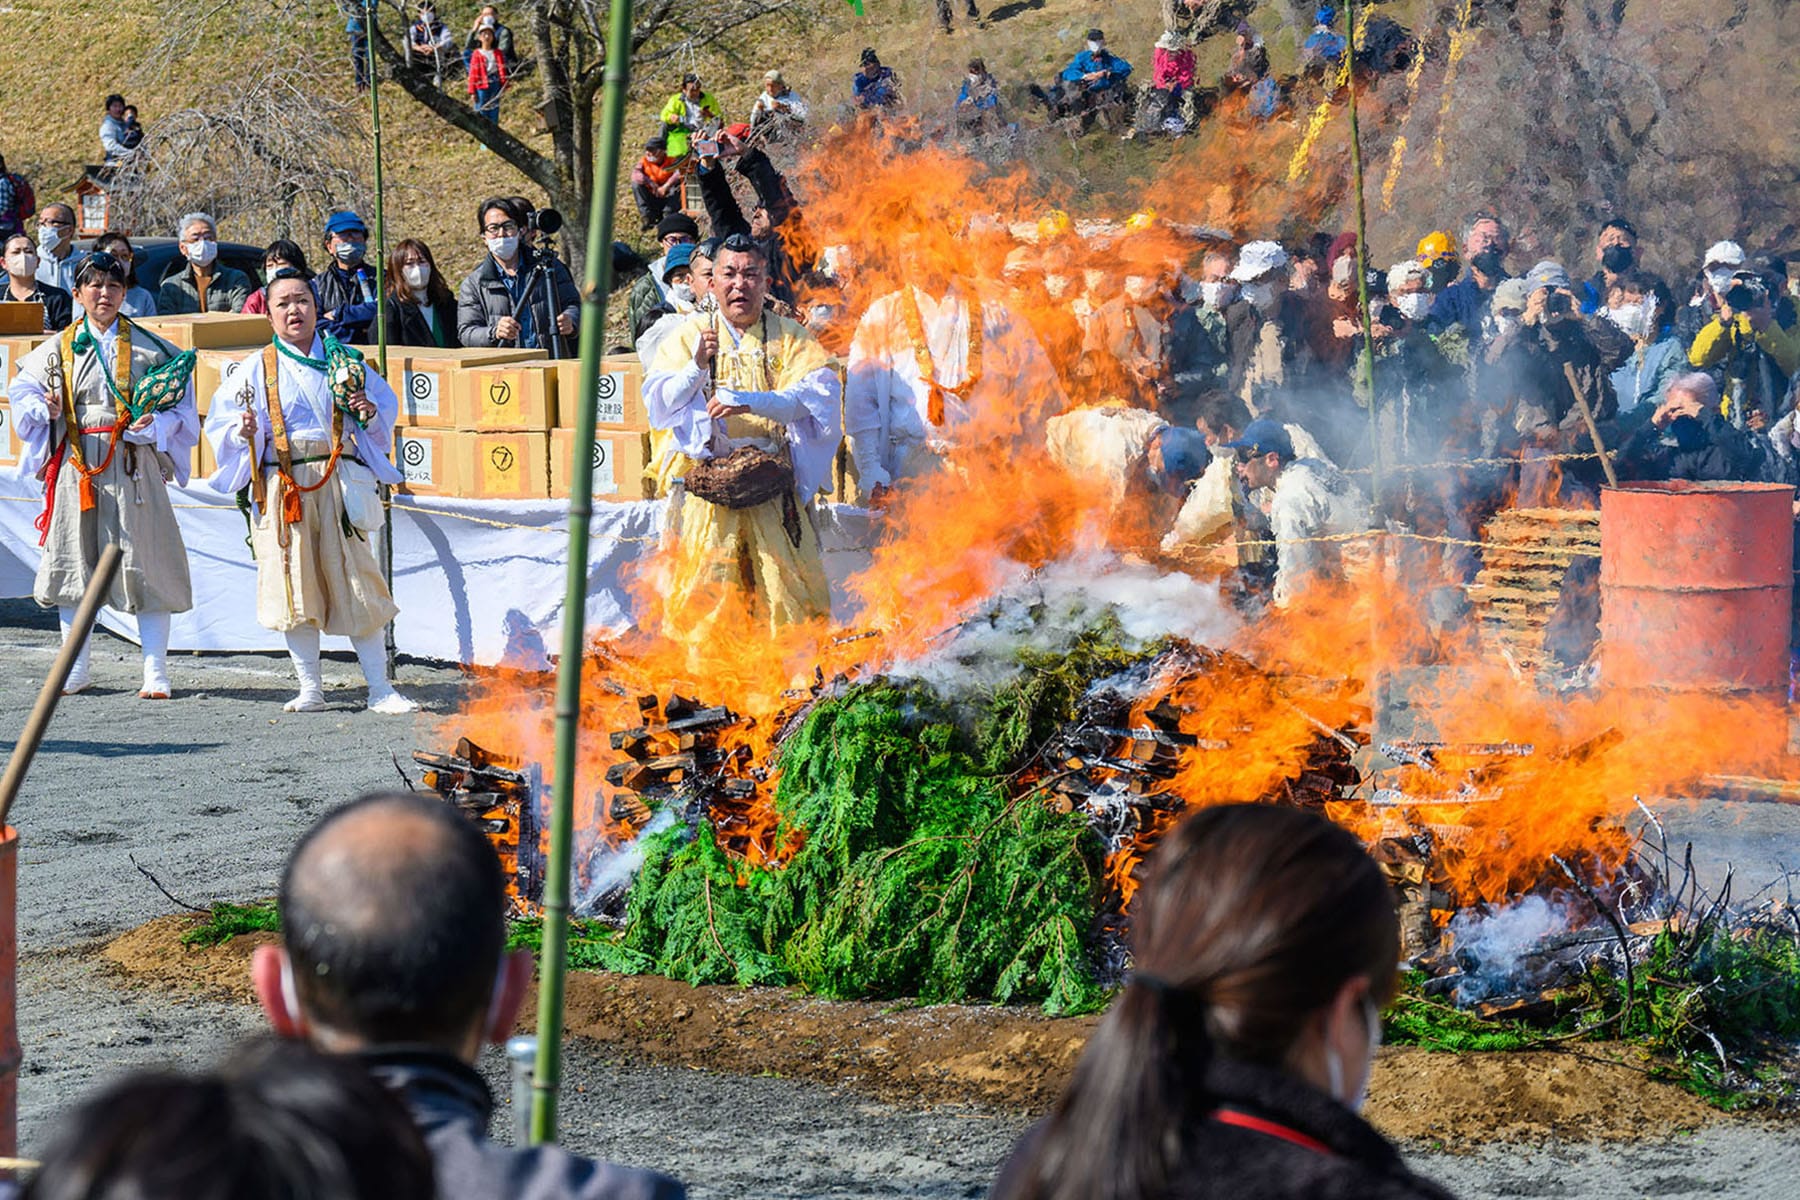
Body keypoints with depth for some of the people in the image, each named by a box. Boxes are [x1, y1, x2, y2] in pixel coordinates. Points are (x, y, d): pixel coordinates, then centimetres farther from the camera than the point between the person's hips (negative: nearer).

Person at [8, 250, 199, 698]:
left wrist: (153, 424, -15)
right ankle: (77, 668, 16)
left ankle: (155, 671, -2)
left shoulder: (150, 348, 3)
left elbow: (180, 406, 4)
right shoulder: (58, 349, 9)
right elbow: (24, 389, 17)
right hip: (76, 465, 2)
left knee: (145, 563, -6)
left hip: (132, 463, -2)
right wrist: (45, 409, -4)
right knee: (74, 560, 6)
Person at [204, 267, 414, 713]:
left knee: (356, 580, -4)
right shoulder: (256, 369, 8)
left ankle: (380, 689, 0)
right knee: (295, 587, -1)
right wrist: (243, 431, -14)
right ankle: (311, 689, 9)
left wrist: (369, 414, -6)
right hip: (282, 487, 0)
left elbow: (385, 405, 16)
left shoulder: (344, 360, 11)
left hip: (340, 481, 0)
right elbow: (221, 422, 7)